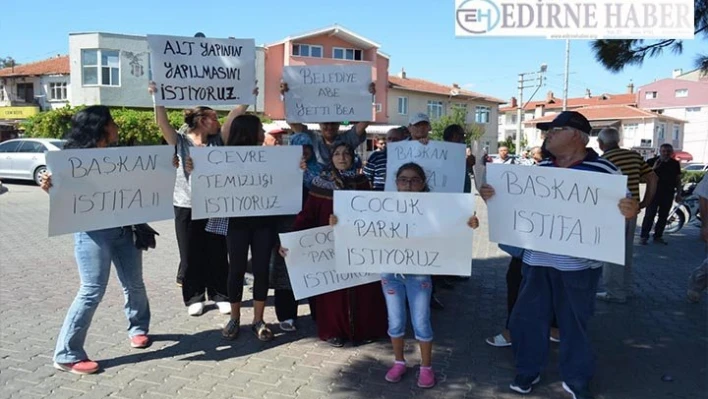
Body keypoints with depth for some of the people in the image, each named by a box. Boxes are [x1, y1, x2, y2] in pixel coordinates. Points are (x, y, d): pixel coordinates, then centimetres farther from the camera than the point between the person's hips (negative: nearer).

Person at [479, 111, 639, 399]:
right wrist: (493, 196, -2)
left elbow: (619, 210, -4)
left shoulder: (604, 170, -9)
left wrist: (631, 211, -27)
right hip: (537, 258, 5)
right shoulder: (541, 168, 7)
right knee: (527, 316, 12)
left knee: (574, 322, 11)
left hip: (578, 262, -4)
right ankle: (527, 370, 32)